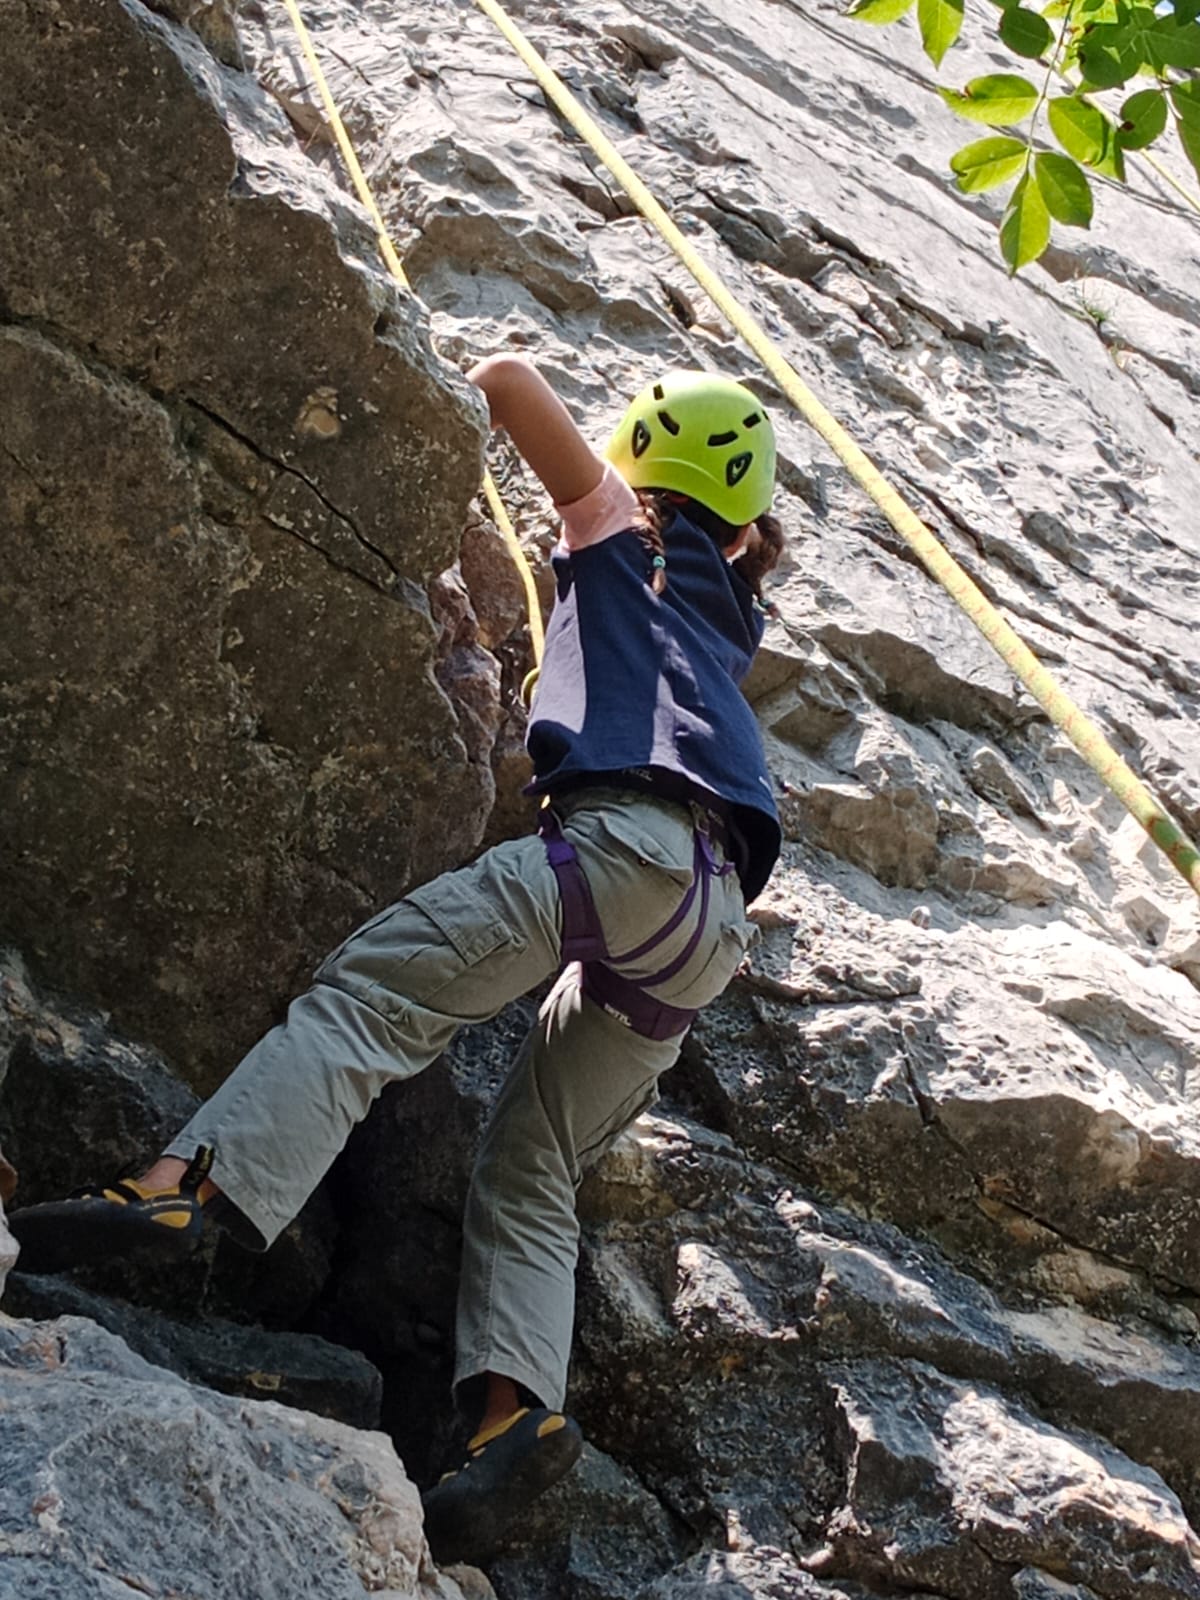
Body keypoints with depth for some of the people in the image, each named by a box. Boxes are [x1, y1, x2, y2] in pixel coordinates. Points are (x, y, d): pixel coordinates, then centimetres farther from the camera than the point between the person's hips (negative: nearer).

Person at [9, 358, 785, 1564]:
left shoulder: (627, 532, 20)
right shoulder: (732, 617, 37)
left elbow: (505, 377, 14)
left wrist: (497, 397, 34)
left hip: (626, 833, -7)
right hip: (711, 924, 7)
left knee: (368, 993, -19)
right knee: (530, 1169, 4)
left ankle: (182, 1184, -39)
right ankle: (514, 1407, -15)